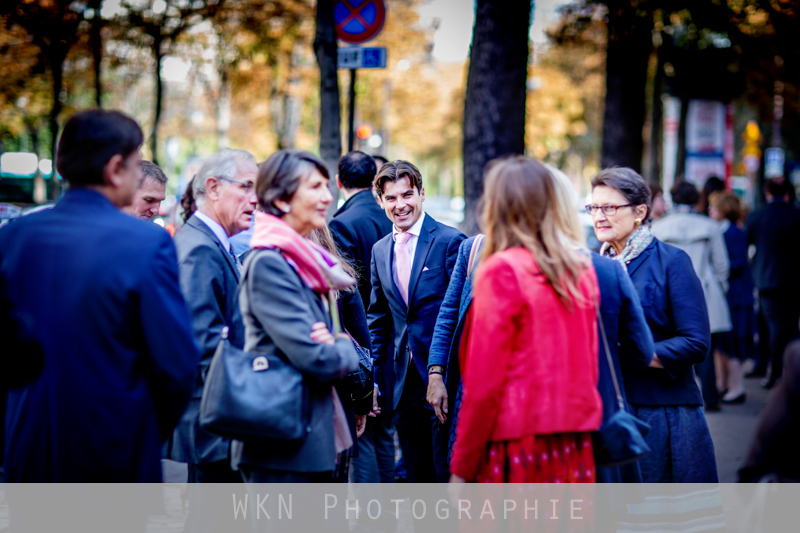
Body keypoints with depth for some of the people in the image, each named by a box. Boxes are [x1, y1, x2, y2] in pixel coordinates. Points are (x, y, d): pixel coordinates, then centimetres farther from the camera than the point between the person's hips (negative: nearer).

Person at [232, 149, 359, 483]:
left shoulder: (305, 259, 14)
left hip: (312, 440, 10)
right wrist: (344, 349, -1)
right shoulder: (269, 264, -16)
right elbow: (315, 359, -22)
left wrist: (334, 343, -8)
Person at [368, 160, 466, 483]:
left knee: (448, 474, -2)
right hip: (404, 383, 6)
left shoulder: (449, 242, -7)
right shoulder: (380, 251, 11)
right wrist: (375, 378, 12)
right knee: (417, 477, 12)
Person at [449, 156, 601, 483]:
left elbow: (484, 382, -11)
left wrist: (461, 468, -6)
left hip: (517, 442, -6)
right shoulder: (582, 269, 8)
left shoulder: (502, 270, -11)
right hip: (575, 445, 6)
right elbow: (590, 365, 12)